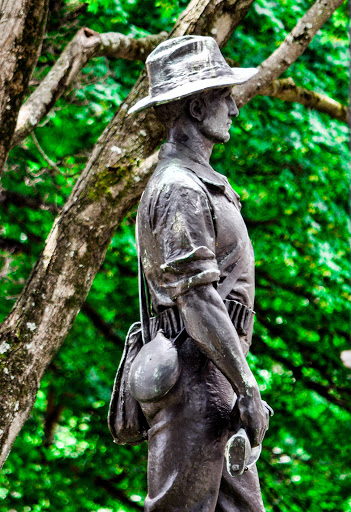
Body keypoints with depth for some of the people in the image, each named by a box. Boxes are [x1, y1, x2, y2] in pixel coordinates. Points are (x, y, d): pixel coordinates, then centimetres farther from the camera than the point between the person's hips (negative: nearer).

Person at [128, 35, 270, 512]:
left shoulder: (197, 182, 20)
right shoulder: (180, 190, -14)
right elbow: (197, 299, -21)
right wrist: (248, 387, -20)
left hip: (214, 383, 10)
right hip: (194, 382, -10)